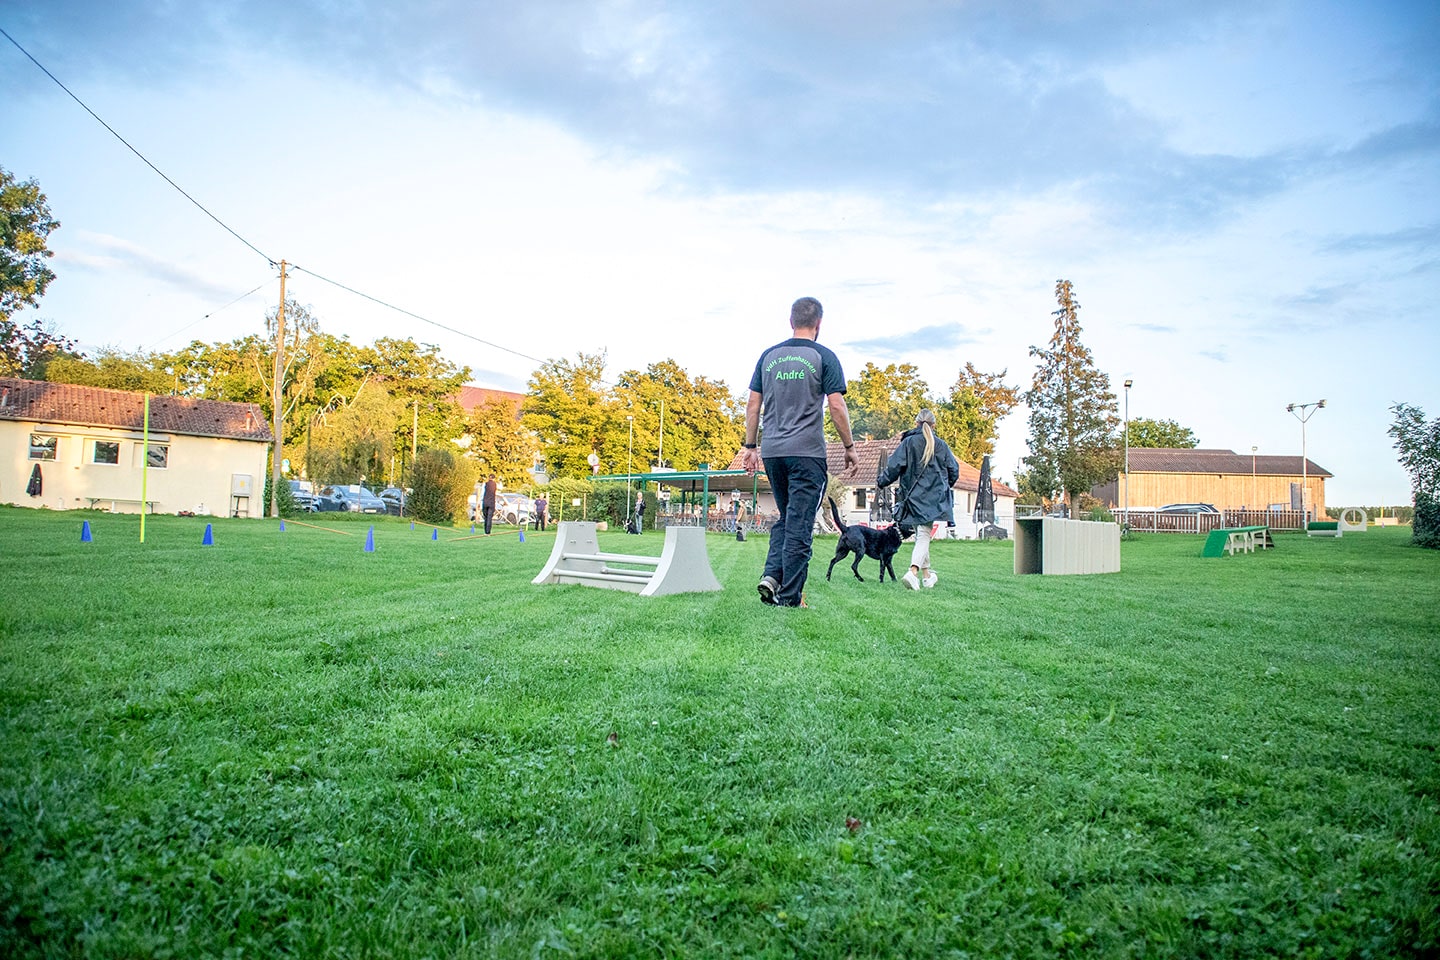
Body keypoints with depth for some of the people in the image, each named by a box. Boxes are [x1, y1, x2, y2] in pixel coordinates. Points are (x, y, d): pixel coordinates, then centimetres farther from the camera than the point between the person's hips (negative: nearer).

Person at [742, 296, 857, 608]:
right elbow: (836, 407, -7)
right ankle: (790, 597, 0)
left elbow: (753, 404, 10)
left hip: (772, 452, 5)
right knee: (799, 524, -1)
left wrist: (751, 447, 16)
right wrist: (849, 447, 3)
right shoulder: (823, 357, -2)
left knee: (785, 517, 19)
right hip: (808, 453, -5)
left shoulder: (769, 356, 11)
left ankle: (771, 576, 3)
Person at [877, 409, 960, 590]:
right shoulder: (941, 445, 2)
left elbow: (894, 466, -6)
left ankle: (926, 574, 21)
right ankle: (913, 571, -25)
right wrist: (945, 486, 28)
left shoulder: (908, 442, -2)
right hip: (934, 498, 0)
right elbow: (954, 471, 9)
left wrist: (882, 482, 10)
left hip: (913, 497, 1)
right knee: (924, 535, -4)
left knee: (920, 534, 14)